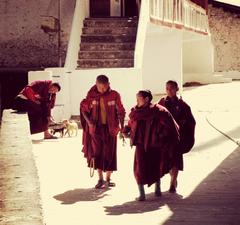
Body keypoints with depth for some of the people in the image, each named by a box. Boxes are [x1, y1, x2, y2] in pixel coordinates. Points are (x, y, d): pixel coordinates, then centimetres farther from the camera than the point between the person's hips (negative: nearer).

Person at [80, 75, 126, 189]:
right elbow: (84, 109, 3)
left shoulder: (114, 95, -9)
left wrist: (121, 126, -8)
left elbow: (120, 112, 0)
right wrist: (89, 122, -10)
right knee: (97, 153, 1)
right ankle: (100, 179, 12)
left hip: (110, 128, 0)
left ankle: (108, 179, 18)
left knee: (109, 153, 5)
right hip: (96, 128, 0)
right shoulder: (91, 96, -7)